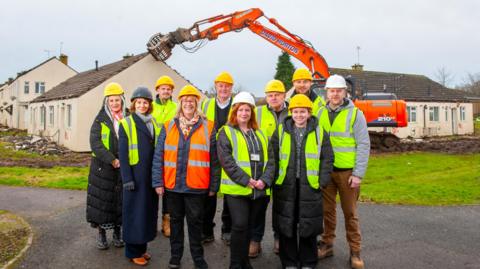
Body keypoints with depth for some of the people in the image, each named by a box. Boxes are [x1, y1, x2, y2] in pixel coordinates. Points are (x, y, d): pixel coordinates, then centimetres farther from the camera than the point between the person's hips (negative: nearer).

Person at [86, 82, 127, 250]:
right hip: (102, 168, -1)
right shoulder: (100, 120, 0)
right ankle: (101, 233, 18)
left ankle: (117, 232, 22)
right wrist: (112, 160, -18)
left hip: (124, 168, 1)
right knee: (102, 199, 3)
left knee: (121, 199, 6)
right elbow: (95, 143, -9)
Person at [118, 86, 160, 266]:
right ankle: (132, 251, 15)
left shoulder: (154, 123, 11)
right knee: (134, 211, 3)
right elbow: (123, 153, -9)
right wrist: (127, 178, -15)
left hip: (151, 175, 5)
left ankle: (142, 247, 25)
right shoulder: (126, 123, -4)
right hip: (135, 174, -5)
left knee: (148, 210, 11)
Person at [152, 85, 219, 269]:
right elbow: (158, 156, 3)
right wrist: (158, 182, -3)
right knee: (175, 221, 15)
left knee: (195, 222, 8)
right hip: (172, 184, 2)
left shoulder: (208, 127, 0)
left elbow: (214, 159, 0)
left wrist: (213, 185, -1)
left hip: (196, 185, -2)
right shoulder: (168, 127, 5)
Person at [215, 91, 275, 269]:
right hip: (236, 188, -5)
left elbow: (269, 159, 9)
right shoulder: (226, 132, 0)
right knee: (239, 225, -9)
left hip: (259, 189, 5)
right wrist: (245, 180, -18)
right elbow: (226, 160, -12)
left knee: (249, 226, 13)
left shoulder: (259, 133, 16)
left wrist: (265, 179, -8)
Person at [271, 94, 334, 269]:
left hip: (310, 187, 0)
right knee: (286, 225, 8)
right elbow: (273, 158, 5)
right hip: (285, 186, 1)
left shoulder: (319, 132, 3)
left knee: (309, 227, 8)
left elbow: (327, 158, 5)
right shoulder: (280, 132, 4)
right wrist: (274, 180, 0)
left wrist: (322, 181, -3)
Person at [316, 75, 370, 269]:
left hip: (347, 171, -3)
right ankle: (326, 245, 26)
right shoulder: (321, 113, 6)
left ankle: (355, 252, 16)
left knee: (350, 212, 5)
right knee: (327, 209, 12)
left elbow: (364, 145, -7)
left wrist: (358, 174, -12)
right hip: (325, 170, 3)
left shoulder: (355, 114, -5)